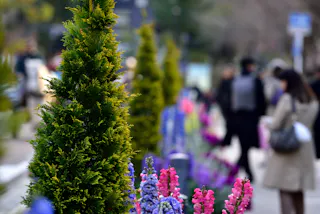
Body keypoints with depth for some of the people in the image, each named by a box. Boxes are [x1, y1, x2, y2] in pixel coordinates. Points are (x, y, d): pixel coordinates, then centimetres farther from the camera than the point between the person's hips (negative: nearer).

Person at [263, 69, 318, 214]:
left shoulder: (287, 99, -14)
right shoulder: (312, 101, 7)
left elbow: (276, 125, -13)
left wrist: (268, 124, 7)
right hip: (305, 149, 7)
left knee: (284, 189, -2)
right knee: (298, 190, 16)